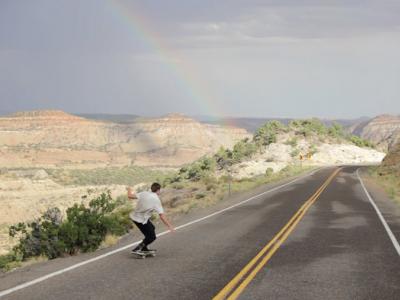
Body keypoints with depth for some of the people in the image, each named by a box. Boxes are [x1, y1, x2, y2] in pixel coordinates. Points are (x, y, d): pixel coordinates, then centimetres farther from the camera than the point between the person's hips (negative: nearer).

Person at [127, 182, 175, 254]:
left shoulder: (144, 194, 0)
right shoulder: (156, 200, -14)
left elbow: (130, 196, 0)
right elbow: (162, 215, -17)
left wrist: (129, 190, 22)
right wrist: (169, 226, -13)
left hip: (134, 216, 8)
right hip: (141, 220, -8)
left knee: (152, 228, 26)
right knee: (152, 237, 4)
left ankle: (144, 248, 31)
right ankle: (136, 249, -2)